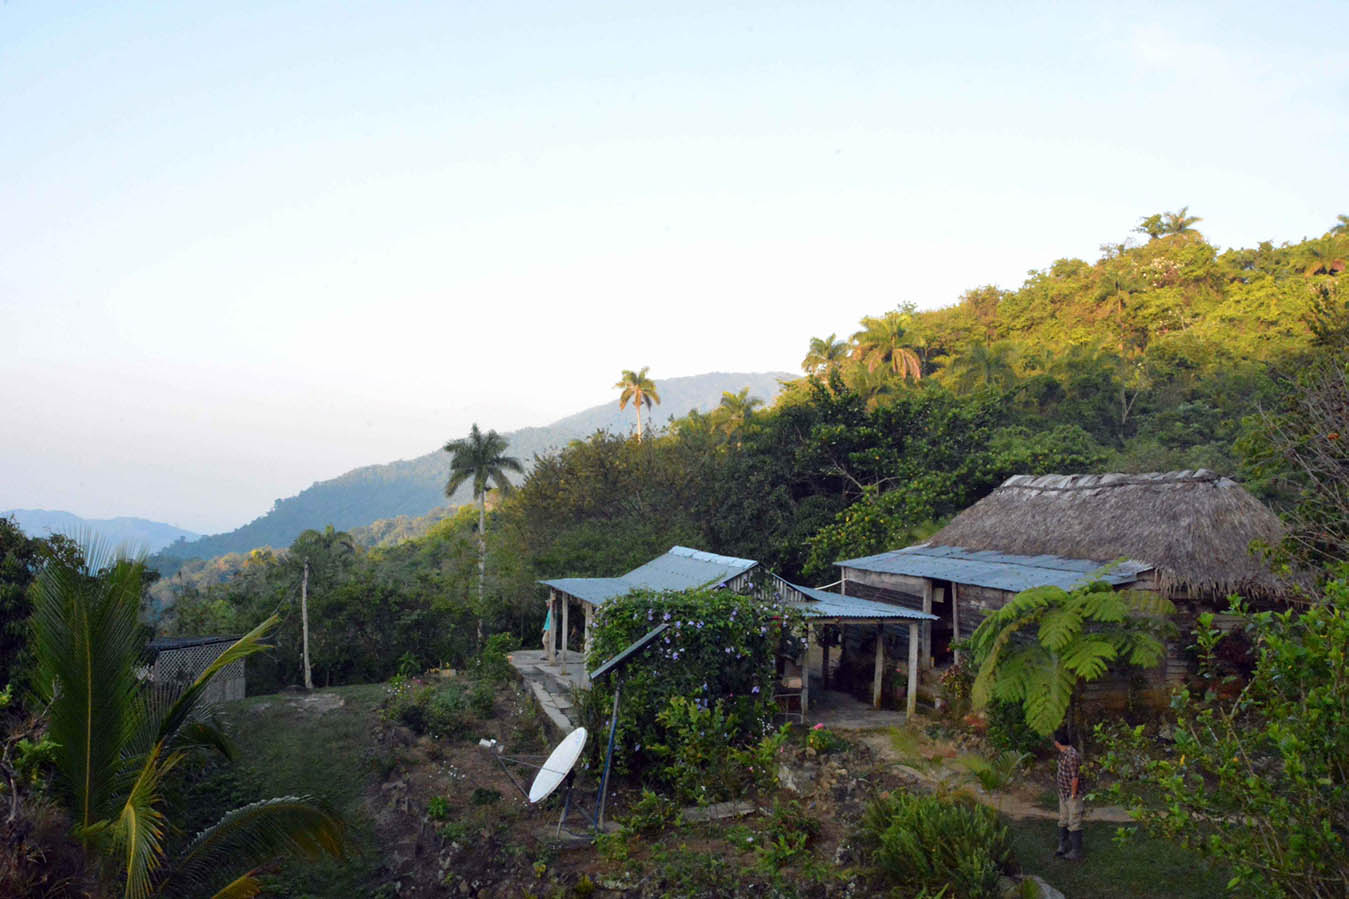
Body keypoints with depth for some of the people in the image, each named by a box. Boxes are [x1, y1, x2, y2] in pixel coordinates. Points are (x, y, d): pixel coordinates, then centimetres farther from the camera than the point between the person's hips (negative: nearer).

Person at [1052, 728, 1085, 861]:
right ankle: (1063, 847, 31)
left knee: (1074, 824, 2)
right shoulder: (1063, 753, 4)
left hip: (1072, 796, -9)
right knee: (1063, 822, 18)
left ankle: (1076, 851, 13)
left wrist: (1073, 795, -18)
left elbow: (1075, 778, -24)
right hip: (1063, 794, 9)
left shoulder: (1072, 756, -26)